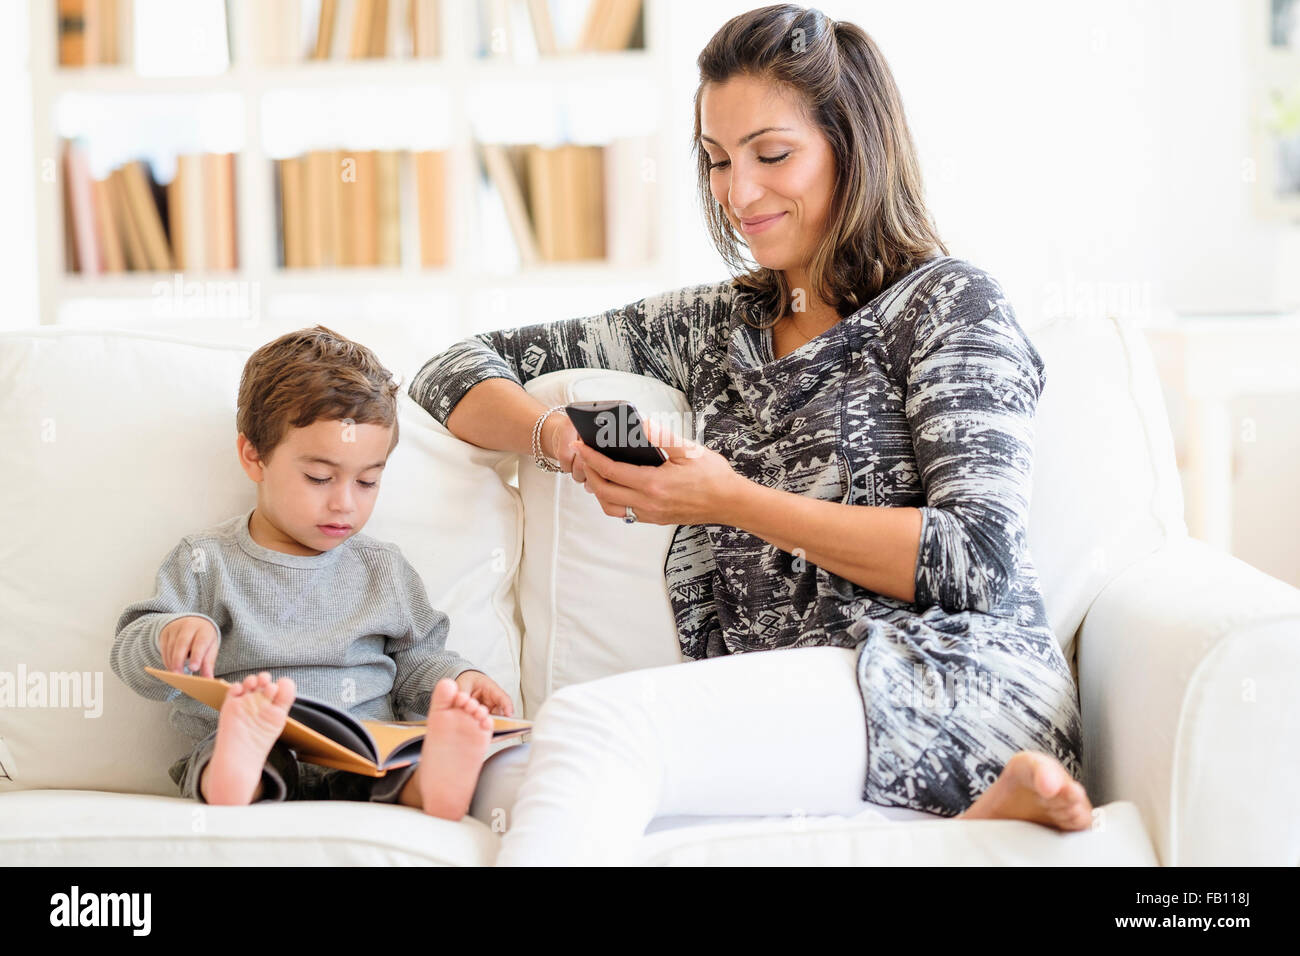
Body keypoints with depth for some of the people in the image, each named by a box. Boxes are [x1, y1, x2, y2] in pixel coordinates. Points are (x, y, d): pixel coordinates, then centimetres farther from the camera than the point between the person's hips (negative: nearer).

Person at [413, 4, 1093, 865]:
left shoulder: (949, 303, 6)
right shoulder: (717, 325, 22)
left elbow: (979, 560, -8)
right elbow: (459, 373, 24)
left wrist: (735, 501, -8)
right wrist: (559, 438, 1)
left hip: (958, 689, -7)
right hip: (776, 716, 7)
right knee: (500, 781, -25)